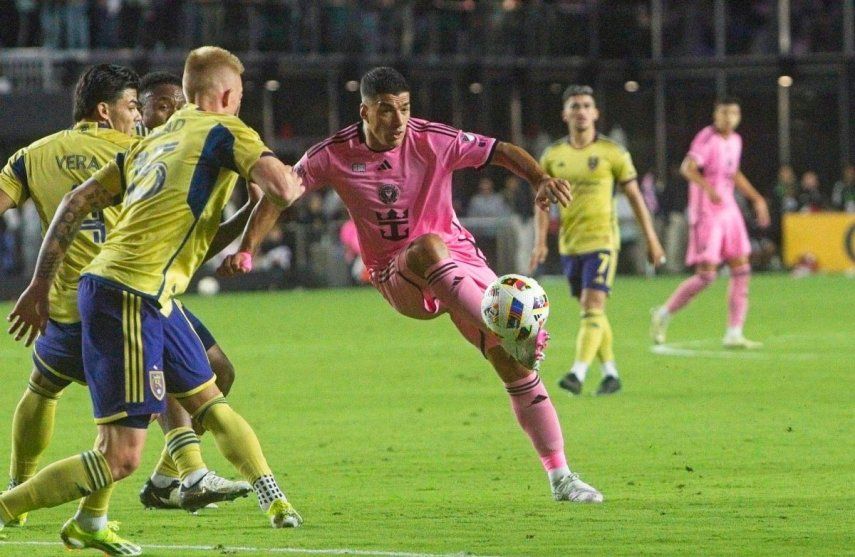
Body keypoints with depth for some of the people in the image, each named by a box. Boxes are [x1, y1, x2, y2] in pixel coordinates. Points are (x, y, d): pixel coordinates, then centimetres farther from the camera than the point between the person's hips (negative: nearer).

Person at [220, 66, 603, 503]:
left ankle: (560, 478, -1)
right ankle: (510, 334, -42)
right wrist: (246, 249, -8)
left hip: (458, 258, 1)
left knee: (515, 364, -10)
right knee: (428, 247, -39)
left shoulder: (433, 141, -10)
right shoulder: (333, 156, -8)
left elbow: (501, 152, -8)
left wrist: (540, 180, -26)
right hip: (397, 278, -1)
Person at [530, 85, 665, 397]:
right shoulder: (553, 156, 6)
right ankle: (610, 374, 22)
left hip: (601, 241, -5)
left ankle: (578, 374, -24)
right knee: (590, 311, 11)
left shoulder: (612, 153, -3)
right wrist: (540, 241, -5)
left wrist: (651, 240, 2)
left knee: (593, 307, -16)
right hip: (569, 244, 5)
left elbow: (635, 196, 2)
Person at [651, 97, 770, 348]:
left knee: (741, 270, 2)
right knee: (706, 274, -10)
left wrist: (756, 199, 28)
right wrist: (709, 188, -44)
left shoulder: (735, 140, 12)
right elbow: (688, 168, -29)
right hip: (707, 213, -8)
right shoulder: (707, 138, -13)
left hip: (728, 211, 8)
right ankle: (664, 314, 8)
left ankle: (734, 334, 5)